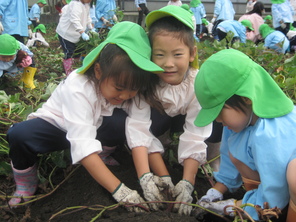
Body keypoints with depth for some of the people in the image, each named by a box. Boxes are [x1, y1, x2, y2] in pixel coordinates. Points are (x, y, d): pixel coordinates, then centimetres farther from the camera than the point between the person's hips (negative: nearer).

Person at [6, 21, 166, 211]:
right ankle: (26, 185, -6)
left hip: (95, 126, 3)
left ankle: (102, 156, -1)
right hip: (56, 126, -2)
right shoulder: (78, 88, -36)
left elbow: (139, 131, -30)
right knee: (19, 134, -34)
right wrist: (119, 190, -49)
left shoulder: (132, 89, -22)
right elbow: (83, 144, -44)